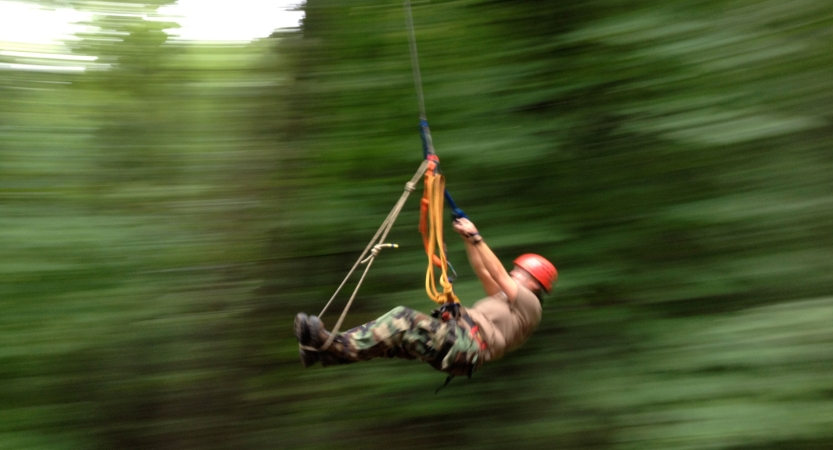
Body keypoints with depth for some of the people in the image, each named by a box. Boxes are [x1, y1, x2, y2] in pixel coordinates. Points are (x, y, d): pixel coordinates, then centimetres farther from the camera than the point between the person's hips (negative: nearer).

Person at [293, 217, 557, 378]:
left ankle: (339, 346, -29)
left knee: (404, 319, -24)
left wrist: (476, 237, 0)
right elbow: (483, 273, 32)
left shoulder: (528, 303, 7)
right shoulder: (508, 301, 33)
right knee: (396, 335, -7)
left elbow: (498, 274, -1)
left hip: (467, 346, -9)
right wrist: (468, 240, 25)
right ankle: (327, 351, -18)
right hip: (456, 341, 9)